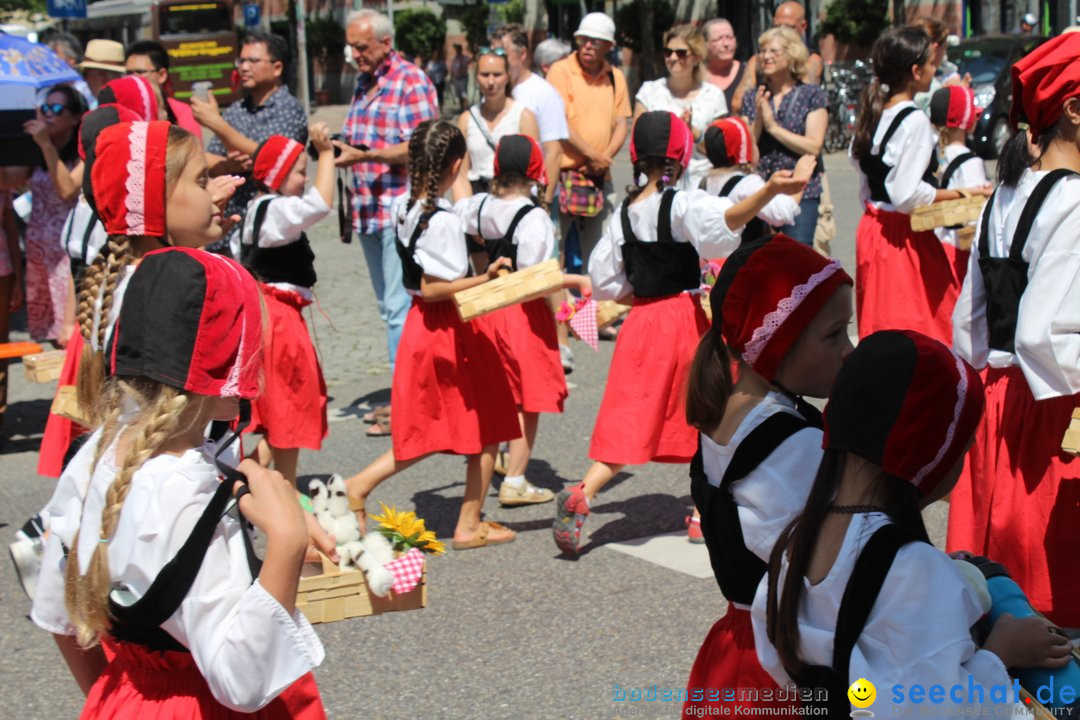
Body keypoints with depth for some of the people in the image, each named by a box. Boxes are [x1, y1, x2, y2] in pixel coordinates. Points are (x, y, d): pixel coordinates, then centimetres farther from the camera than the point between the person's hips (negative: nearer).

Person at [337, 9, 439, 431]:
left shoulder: (412, 82, -9)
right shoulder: (364, 83, 17)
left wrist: (363, 156, -22)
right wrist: (339, 149, 9)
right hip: (369, 210, 9)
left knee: (399, 307, -9)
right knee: (389, 308, 12)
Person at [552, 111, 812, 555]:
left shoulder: (623, 214, 4)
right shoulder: (683, 205, -12)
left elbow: (605, 283, 8)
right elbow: (728, 219, -33)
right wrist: (769, 190, -46)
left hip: (642, 323, 4)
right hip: (685, 319, -4)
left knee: (631, 420, 2)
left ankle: (582, 494, -19)